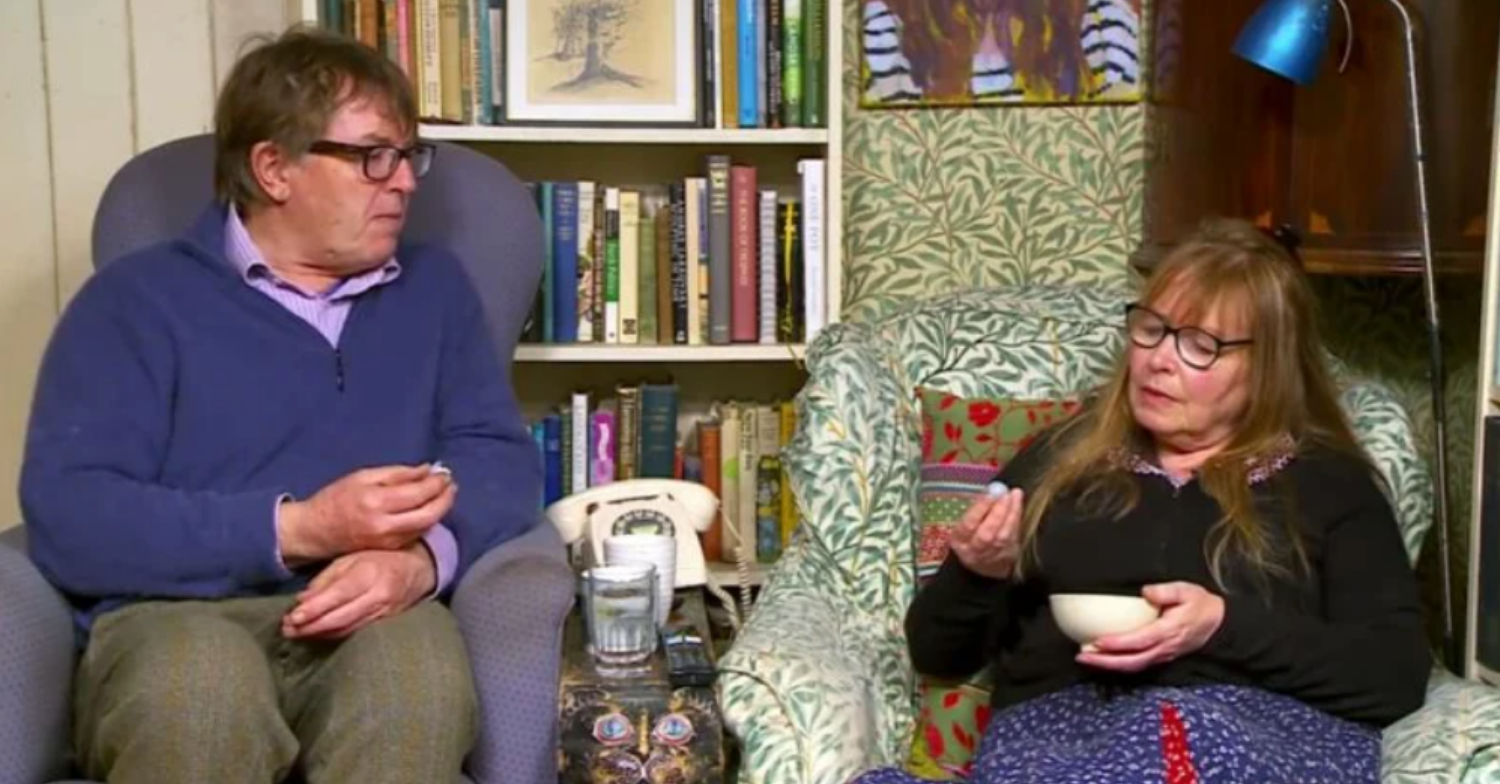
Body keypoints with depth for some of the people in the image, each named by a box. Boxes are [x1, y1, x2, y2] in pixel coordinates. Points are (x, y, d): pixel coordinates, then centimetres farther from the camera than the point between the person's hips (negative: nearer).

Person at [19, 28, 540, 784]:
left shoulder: (432, 286, 19)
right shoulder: (136, 300, 7)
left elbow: (501, 456, 8)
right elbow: (66, 514, -4)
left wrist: (423, 556, -14)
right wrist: (295, 530, -13)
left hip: (373, 615, 1)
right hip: (178, 619, -1)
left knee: (418, 681, -34)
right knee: (203, 687, -36)